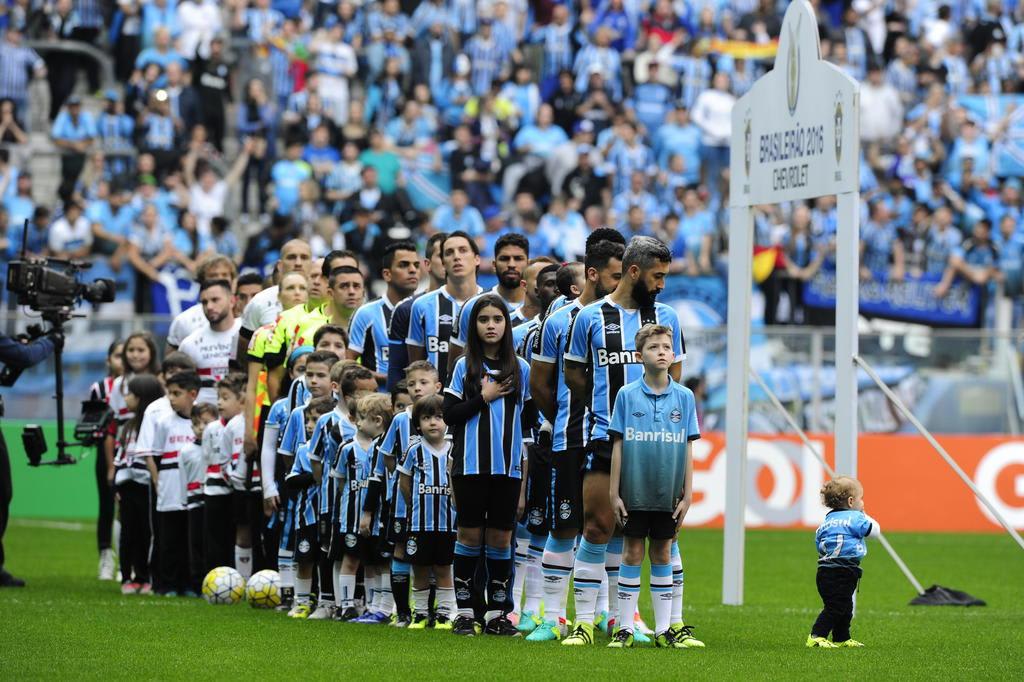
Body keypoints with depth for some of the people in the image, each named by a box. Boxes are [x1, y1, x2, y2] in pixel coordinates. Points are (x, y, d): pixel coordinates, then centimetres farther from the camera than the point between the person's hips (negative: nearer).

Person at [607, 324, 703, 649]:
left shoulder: (684, 397, 3)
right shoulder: (627, 396, -2)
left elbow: (687, 449, 5)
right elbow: (618, 445, 0)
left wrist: (687, 495, 2)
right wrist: (614, 493, -3)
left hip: (668, 494, 2)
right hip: (635, 492, -2)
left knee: (662, 554, 8)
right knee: (633, 553, 3)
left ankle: (665, 629, 12)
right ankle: (624, 628, 8)